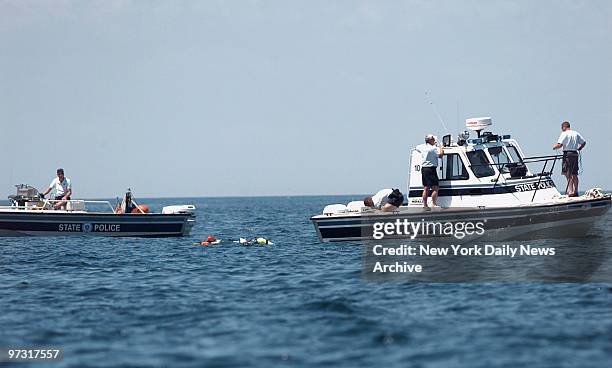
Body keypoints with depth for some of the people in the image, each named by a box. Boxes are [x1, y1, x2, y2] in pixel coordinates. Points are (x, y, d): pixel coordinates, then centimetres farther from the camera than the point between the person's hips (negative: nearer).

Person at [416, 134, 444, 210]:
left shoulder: (422, 147, 12)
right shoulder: (433, 148, -13)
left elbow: (417, 147, 33)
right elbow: (440, 155, -20)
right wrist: (441, 148, -1)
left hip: (423, 168, 9)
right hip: (431, 168, -9)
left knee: (426, 188, 12)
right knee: (435, 188, -9)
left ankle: (425, 205, 12)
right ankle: (434, 204, -16)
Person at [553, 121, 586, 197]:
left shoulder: (564, 134, -6)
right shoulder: (576, 133, 13)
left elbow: (559, 145, -14)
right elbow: (584, 142, 11)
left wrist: (554, 147, 5)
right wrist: (579, 148, 24)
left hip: (567, 154, -7)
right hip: (575, 154, 7)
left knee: (568, 174, -8)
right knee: (574, 174, 12)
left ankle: (570, 191, -15)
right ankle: (575, 191, 15)